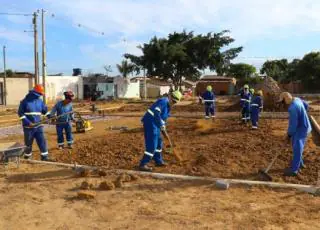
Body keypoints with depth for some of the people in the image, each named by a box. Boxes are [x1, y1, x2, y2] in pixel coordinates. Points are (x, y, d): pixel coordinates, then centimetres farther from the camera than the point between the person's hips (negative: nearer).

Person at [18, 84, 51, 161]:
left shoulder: (40, 101, 7)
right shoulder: (25, 101, -7)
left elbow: (45, 110, 16)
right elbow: (20, 113, -8)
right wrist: (27, 122, -18)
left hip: (38, 126, 4)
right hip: (28, 127, -4)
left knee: (42, 141, -1)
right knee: (28, 143, 8)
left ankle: (44, 156, 4)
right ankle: (27, 157, 26)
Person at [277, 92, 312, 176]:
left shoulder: (292, 108, -31)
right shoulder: (297, 99, 0)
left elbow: (293, 124, -26)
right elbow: (306, 105, 19)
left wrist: (288, 134, -12)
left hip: (301, 129, -11)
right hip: (302, 126, 11)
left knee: (297, 149, -3)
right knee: (295, 145, 22)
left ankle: (294, 170, 5)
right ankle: (300, 163, 37)